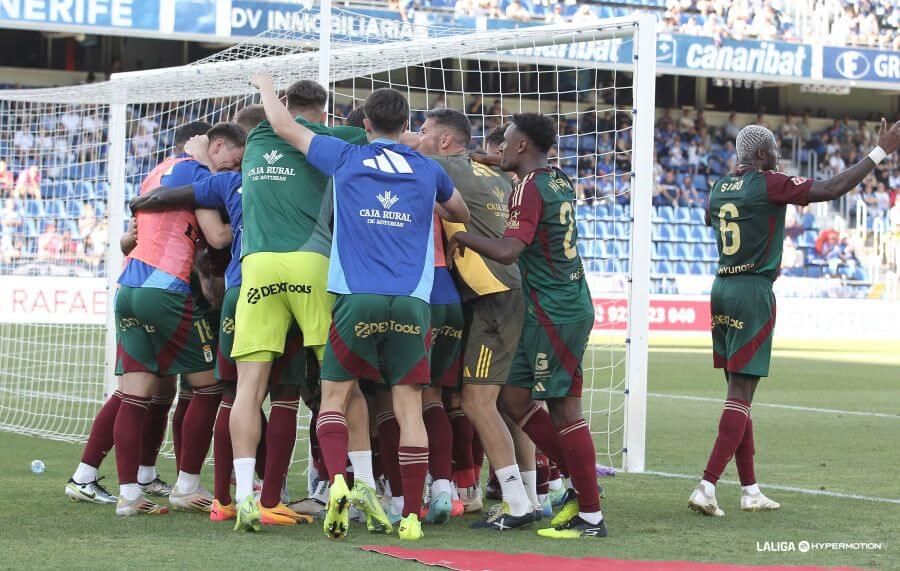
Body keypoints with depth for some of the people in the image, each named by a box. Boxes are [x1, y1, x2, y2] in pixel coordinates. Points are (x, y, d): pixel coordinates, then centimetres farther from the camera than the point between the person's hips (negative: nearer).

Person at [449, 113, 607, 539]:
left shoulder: (530, 188, -14)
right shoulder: (560, 183, 13)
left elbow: (508, 251, -25)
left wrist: (463, 237, -10)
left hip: (555, 312, -9)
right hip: (567, 305, 9)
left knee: (564, 408, -6)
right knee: (515, 398, 13)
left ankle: (591, 516, -3)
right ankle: (580, 481, 17)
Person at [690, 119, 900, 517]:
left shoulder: (719, 189, 12)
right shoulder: (770, 185, -10)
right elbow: (831, 190, -15)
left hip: (722, 290, 8)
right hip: (753, 293, -8)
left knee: (738, 391, 12)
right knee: (740, 392, -7)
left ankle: (750, 490, 16)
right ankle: (707, 487, -15)